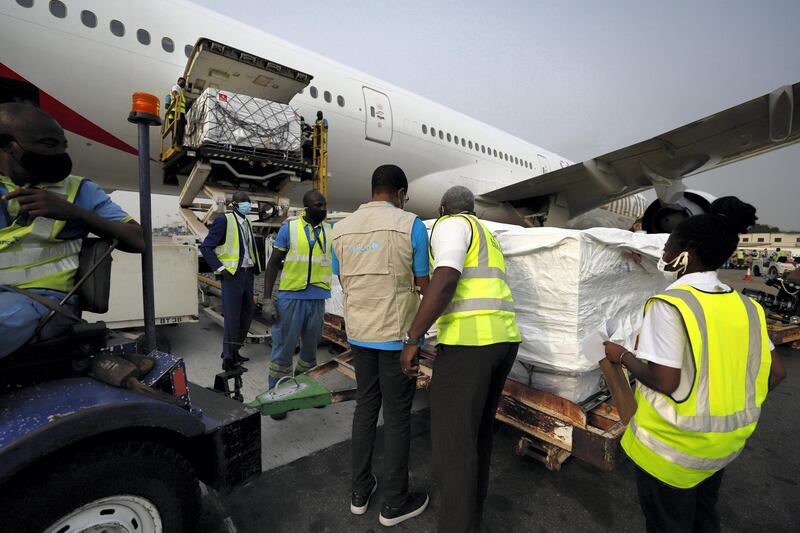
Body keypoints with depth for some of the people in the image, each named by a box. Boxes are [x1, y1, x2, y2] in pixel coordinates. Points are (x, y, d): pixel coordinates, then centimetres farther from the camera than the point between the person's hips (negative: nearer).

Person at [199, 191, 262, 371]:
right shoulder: (224, 220, -8)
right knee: (232, 317, -4)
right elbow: (206, 247, -10)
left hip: (247, 274, 8)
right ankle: (228, 357, 10)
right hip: (232, 275, -8)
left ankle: (234, 352, 29)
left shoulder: (246, 222, 14)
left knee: (247, 313, 14)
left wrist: (254, 270, 10)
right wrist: (220, 268, -16)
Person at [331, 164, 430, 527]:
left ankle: (360, 491, 33)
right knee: (397, 416, 9)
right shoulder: (410, 224, -10)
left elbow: (344, 281, 11)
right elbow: (424, 284, -6)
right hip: (397, 334, -5)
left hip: (358, 332, 5)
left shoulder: (341, 229, 4)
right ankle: (395, 503, 26)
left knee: (365, 407, 19)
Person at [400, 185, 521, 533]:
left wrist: (411, 339, -17)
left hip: (468, 341, -9)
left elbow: (445, 280, -19)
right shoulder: (486, 237, 26)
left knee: (453, 441, 0)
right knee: (478, 429, 22)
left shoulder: (451, 225, -2)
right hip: (503, 338, 10)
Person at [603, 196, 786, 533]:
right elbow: (775, 373, 4)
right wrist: (733, 406, 16)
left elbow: (664, 381, -26)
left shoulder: (669, 304, -24)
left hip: (675, 443, -6)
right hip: (726, 440, 7)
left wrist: (623, 357, -11)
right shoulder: (745, 306, -1)